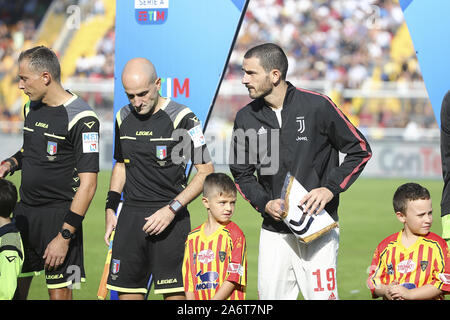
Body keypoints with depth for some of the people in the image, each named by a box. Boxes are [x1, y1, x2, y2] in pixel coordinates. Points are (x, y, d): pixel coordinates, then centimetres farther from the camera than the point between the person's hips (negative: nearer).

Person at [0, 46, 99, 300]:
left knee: (59, 293, -4)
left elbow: (88, 184, -17)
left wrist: (64, 236, -21)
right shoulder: (32, 108, 10)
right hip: (25, 211, 7)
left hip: (59, 213, -7)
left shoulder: (81, 118, -15)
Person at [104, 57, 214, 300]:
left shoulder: (182, 118, -8)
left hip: (169, 218, -5)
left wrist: (172, 209, -16)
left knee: (174, 293, -7)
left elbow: (206, 172, -8)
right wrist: (110, 208, 12)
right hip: (130, 215, 5)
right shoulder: (124, 118, 9)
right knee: (127, 292, 4)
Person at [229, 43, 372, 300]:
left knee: (322, 295, -8)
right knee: (270, 296, 2)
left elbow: (360, 150, -1)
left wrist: (330, 188, -12)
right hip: (274, 229, 4)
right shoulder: (246, 118, 3)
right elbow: (242, 173, 14)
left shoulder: (317, 106, -8)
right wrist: (265, 203, -5)